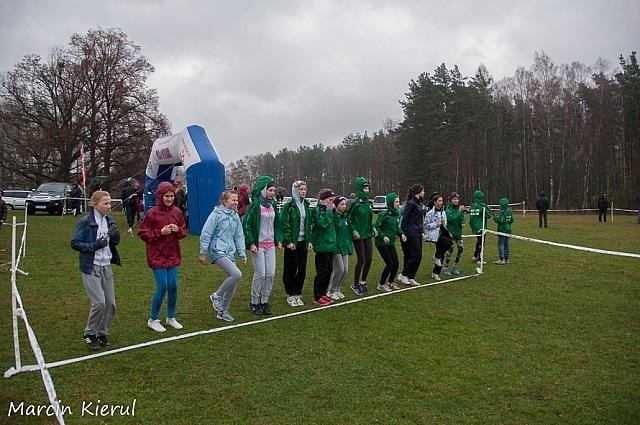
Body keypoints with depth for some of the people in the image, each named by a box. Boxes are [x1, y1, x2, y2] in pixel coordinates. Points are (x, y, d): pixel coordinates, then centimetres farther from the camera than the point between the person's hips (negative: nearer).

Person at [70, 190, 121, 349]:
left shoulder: (109, 220, 8)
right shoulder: (85, 222, -10)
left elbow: (115, 243, 15)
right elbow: (75, 243, -10)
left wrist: (116, 236, -7)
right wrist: (95, 245, -21)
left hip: (106, 267, 6)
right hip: (91, 267, -6)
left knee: (110, 303, 6)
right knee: (99, 302, -12)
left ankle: (102, 333, 25)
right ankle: (90, 334, 10)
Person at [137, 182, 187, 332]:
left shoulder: (176, 212, 3)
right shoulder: (152, 213, -10)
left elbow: (184, 231, 12)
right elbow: (142, 233, -7)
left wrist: (178, 230, -10)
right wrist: (160, 232, -18)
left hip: (173, 256, 5)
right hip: (157, 256, -5)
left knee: (173, 287, 7)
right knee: (162, 288, -5)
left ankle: (171, 317, 26)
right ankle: (153, 320, 15)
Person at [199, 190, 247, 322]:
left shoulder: (235, 216, 10)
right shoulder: (216, 214, -10)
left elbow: (239, 236, 16)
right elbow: (206, 234, -8)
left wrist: (242, 253, 12)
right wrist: (203, 253, -6)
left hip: (230, 253, 7)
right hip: (218, 251, -7)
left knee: (233, 285, 6)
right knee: (236, 274, -24)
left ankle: (223, 311, 24)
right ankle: (216, 296, -2)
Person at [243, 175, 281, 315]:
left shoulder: (273, 205, 11)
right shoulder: (254, 205, -10)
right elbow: (246, 224, -11)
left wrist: (277, 240, 14)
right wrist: (251, 243, -15)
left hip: (270, 245, 6)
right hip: (258, 245, -6)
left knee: (271, 274, 5)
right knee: (260, 274, -4)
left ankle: (264, 301, 19)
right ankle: (254, 302, 13)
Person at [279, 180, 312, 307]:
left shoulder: (306, 205, 11)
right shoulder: (288, 206, -8)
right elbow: (284, 224, -12)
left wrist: (309, 240, 8)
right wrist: (288, 241, -16)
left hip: (303, 241, 6)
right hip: (292, 242, -6)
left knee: (302, 269, 8)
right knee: (290, 269, 3)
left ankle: (298, 294, 21)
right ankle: (290, 295, 15)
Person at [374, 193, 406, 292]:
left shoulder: (397, 214, 2)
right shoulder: (384, 214, -18)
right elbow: (376, 227, -14)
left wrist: (401, 234, -2)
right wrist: (383, 236, -26)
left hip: (391, 243, 7)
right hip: (382, 243, -7)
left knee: (396, 263, 6)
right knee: (389, 264, -7)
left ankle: (390, 282, 29)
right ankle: (381, 284, 12)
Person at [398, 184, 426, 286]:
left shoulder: (419, 203, 15)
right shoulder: (411, 203, -13)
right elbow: (405, 219, -15)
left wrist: (421, 232, 17)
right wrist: (404, 233, -18)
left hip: (417, 234, 9)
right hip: (411, 234, -9)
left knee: (417, 256, 8)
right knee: (416, 256, -9)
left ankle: (410, 278, 13)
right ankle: (403, 275, 0)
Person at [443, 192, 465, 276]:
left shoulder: (459, 207, 7)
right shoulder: (448, 208, -8)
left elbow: (462, 218, 9)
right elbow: (450, 218, -22)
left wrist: (462, 223, -11)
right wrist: (459, 211, -23)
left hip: (458, 231, 6)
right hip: (450, 231, -6)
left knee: (461, 248, 3)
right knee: (450, 249, -8)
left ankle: (455, 267, 19)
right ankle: (446, 268, 7)